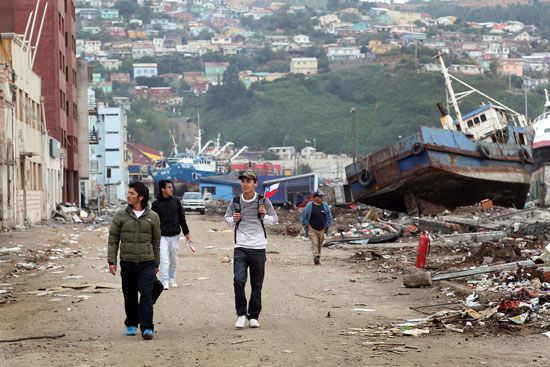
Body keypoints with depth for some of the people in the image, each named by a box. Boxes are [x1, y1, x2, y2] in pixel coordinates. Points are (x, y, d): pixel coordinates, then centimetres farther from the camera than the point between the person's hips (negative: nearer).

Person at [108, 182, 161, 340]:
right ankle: (131, 324, 27)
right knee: (130, 296, 9)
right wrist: (111, 261, -2)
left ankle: (147, 328, -12)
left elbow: (156, 242, 10)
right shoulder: (121, 215, 1)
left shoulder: (153, 217, 2)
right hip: (127, 263, 1)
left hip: (147, 263, -1)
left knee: (146, 294, -12)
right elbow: (113, 239, 4)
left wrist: (156, 264, 13)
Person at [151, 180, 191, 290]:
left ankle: (172, 279, 24)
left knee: (174, 260, 10)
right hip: (162, 236, -3)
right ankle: (165, 282, -8)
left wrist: (186, 232, 8)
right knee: (164, 260, -9)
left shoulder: (176, 202, 6)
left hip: (175, 236, 3)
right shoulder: (156, 204, -1)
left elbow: (182, 218, 11)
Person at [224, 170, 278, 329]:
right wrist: (233, 219, -6)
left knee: (257, 285, 5)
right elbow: (227, 218, 17)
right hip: (240, 247, 0)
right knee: (238, 280, -15)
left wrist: (264, 216, -12)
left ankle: (253, 316, 17)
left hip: (258, 248, 0)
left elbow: (274, 219, 8)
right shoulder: (235, 202, 3)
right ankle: (241, 314, -2)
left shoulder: (263, 201, 0)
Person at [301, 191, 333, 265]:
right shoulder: (309, 206, -4)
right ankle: (316, 257, -25)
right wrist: (307, 225, -4)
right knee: (314, 243, -15)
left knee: (319, 244, 10)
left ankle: (319, 259, 22)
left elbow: (329, 217, 13)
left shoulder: (325, 206, 4)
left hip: (322, 230, 3)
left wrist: (326, 226, 6)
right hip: (312, 229, -3)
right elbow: (304, 217, 3)